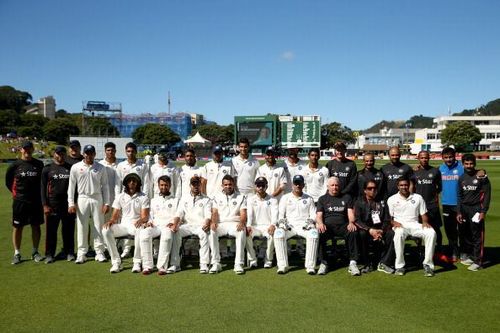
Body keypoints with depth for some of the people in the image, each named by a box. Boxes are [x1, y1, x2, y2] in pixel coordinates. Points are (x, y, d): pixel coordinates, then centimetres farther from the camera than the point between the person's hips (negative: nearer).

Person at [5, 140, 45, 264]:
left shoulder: (39, 164, 2)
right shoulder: (15, 165, -1)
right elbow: (8, 181, 10)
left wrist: (40, 194, 6)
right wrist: (15, 192, 6)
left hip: (36, 200, 1)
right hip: (20, 201, -1)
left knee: (36, 226, 7)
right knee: (17, 227, 4)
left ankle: (35, 252, 19)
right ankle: (17, 253, 15)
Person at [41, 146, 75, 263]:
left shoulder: (71, 168, 7)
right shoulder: (47, 169, 5)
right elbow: (43, 188, 3)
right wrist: (45, 205, -5)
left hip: (68, 203, 1)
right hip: (53, 203, -1)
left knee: (69, 229, 6)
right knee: (51, 229, 4)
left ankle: (69, 252, 15)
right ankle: (49, 254, 13)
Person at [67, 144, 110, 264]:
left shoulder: (101, 168, 3)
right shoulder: (76, 167, 2)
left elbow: (105, 186, 4)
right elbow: (71, 186, 2)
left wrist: (106, 203, -2)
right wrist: (71, 203, -5)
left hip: (97, 199, 0)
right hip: (82, 199, 0)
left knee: (98, 226, 3)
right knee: (81, 226, 3)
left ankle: (99, 252, 11)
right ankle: (81, 253, 11)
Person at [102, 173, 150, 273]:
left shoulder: (143, 197, 3)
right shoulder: (120, 197, 12)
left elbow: (145, 216, -5)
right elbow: (115, 216, 8)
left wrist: (141, 220, -29)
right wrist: (110, 221, -16)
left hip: (136, 225, -3)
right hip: (123, 225, 3)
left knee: (141, 230, -39)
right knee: (106, 230, -24)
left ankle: (137, 262, -25)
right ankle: (116, 261, -15)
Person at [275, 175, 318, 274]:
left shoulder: (309, 199, 17)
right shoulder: (285, 198, 15)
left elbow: (313, 215, 12)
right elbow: (281, 215, 8)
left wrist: (310, 221, -9)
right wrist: (282, 222, -12)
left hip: (304, 226, 0)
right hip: (289, 226, 0)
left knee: (314, 233, -33)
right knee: (278, 233, -32)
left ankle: (310, 266, -26)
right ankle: (282, 266, -26)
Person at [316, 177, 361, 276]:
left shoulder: (346, 197, 20)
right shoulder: (322, 199, 18)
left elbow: (350, 212, 8)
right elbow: (319, 215, 7)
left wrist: (351, 222, -14)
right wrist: (320, 223, -17)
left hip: (342, 225, 1)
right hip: (327, 226, 0)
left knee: (353, 232, -32)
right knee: (320, 234, -33)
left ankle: (353, 263, -28)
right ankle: (323, 263, -21)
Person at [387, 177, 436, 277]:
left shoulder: (418, 197, 13)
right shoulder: (392, 199, 7)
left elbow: (423, 215, 13)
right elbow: (389, 217, 5)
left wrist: (425, 222, -9)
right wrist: (394, 222, -16)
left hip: (414, 225, 2)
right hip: (399, 225, -2)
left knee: (431, 233, -28)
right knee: (399, 234, -39)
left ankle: (428, 264, -18)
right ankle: (400, 265, -26)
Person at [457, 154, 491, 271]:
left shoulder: (481, 177, -6)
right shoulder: (461, 178, 9)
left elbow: (487, 195, -6)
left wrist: (483, 211, -12)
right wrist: (459, 212, 7)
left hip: (476, 208, -5)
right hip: (464, 208, 5)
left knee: (477, 236, -4)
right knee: (465, 234, 11)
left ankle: (478, 261, 1)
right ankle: (470, 256, 25)